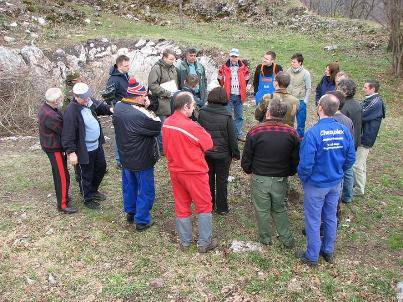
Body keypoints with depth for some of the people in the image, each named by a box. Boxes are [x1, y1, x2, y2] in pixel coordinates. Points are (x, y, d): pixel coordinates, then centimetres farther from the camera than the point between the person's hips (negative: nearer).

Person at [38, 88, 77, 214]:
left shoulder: (46, 106, 0)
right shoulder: (50, 116, -31)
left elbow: (61, 122, 3)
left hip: (51, 145, 10)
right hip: (54, 148, -10)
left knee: (58, 173, 23)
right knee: (63, 176, -1)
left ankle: (62, 196, 40)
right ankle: (62, 205, 10)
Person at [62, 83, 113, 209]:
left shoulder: (90, 101, -3)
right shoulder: (71, 111, -27)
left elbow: (99, 106, 17)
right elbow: (68, 134, -25)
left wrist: (109, 109, -4)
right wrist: (71, 152, -27)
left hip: (97, 145, 9)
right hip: (84, 150, -8)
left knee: (101, 167, 26)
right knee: (85, 175, 11)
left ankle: (94, 190, 50)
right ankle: (88, 199, 34)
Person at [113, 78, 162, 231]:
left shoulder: (118, 107, -8)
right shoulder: (141, 115, -32)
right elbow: (158, 127, -20)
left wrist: (143, 107, -10)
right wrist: (148, 108, -14)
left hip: (124, 157, 8)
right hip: (142, 161, -7)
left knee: (129, 186, 25)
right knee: (146, 191, 11)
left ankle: (130, 212, 43)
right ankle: (142, 220, 24)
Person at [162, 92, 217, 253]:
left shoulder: (166, 124, -3)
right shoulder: (191, 126, -25)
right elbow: (208, 144, -12)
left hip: (175, 171, 6)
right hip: (194, 173, -6)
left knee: (181, 207, 17)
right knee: (204, 206, 11)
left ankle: (185, 242, 29)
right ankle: (204, 243, 20)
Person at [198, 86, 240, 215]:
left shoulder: (202, 113, -9)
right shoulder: (227, 116, -17)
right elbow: (232, 137, -11)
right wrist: (236, 153, 2)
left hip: (205, 152, 3)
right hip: (223, 154, -3)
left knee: (208, 179, 18)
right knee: (222, 180, 12)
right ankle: (221, 208, 22)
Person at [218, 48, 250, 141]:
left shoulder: (243, 68, 2)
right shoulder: (224, 68, -5)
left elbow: (246, 79, 16)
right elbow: (220, 79, 9)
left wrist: (242, 89, 14)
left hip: (239, 96, 3)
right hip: (228, 95, -3)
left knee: (239, 116, 10)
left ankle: (238, 134, 21)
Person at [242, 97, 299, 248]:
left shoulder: (255, 131, -16)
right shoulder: (292, 133, -9)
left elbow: (246, 158, -8)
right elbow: (296, 160, -1)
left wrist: (249, 170, 12)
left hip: (259, 179, -2)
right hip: (281, 179, 3)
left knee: (262, 210, 16)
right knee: (279, 208, 23)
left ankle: (266, 238, 32)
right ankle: (287, 239, 30)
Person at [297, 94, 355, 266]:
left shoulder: (313, 133, -26)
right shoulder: (344, 130, -9)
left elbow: (306, 164, -24)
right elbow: (351, 158, 0)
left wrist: (303, 179, -5)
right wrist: (338, 172, 15)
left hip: (316, 185, -5)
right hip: (336, 183, 6)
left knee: (313, 221, 11)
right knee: (331, 218, 21)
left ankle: (312, 256, 27)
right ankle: (328, 251, 40)